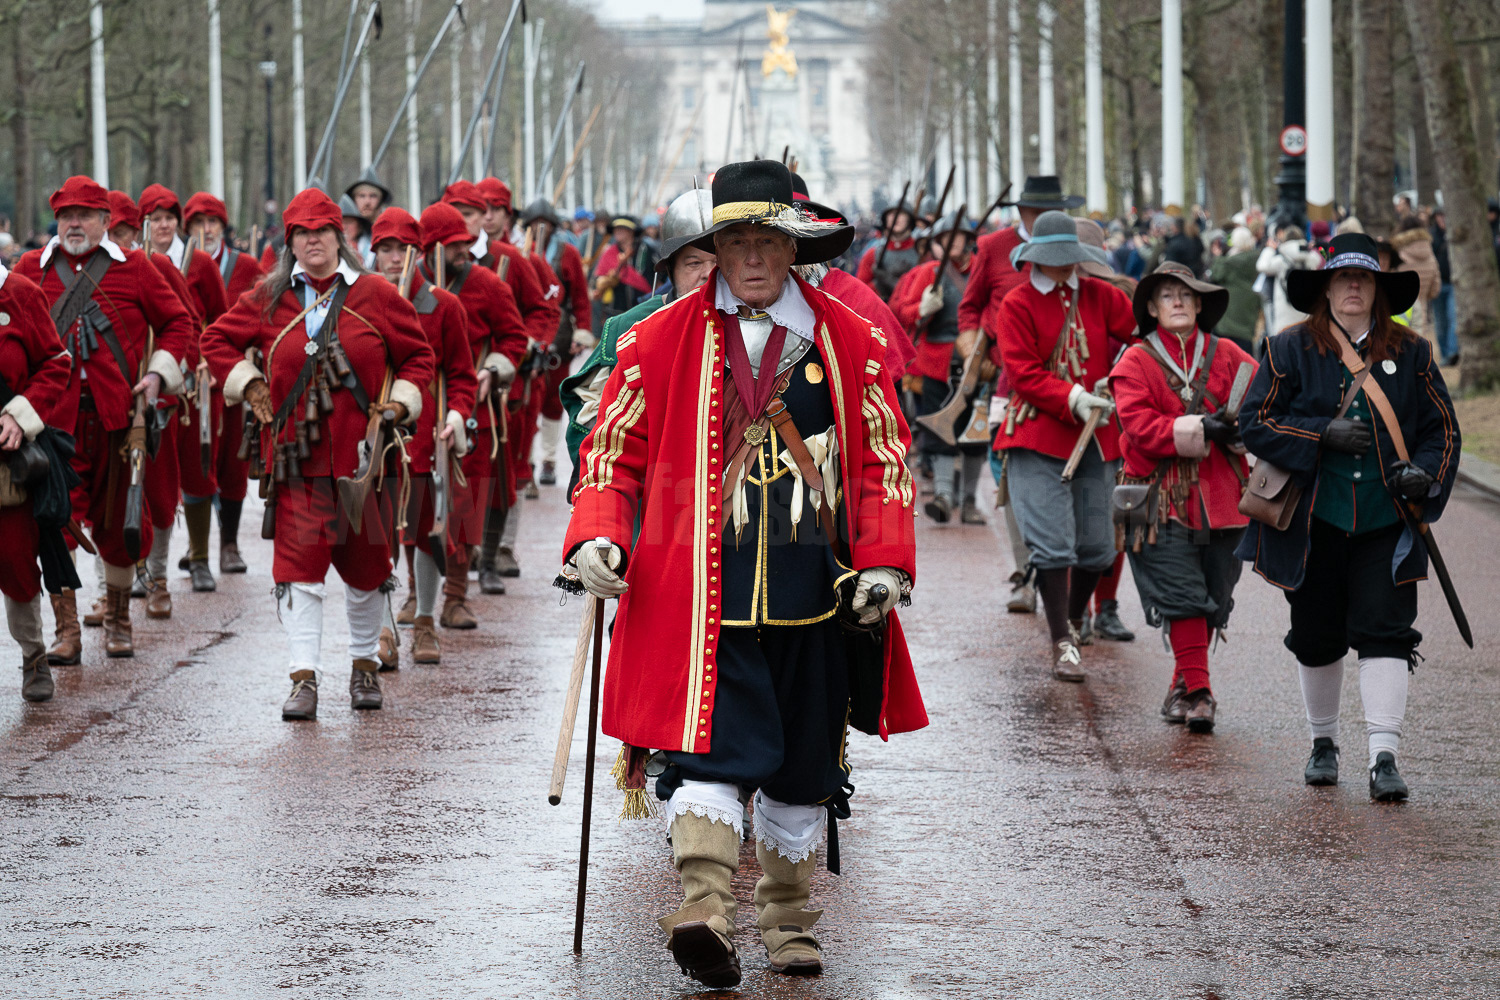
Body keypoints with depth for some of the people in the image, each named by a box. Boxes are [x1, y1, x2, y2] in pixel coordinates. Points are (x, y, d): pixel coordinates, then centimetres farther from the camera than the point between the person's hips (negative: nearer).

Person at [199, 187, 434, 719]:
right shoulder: (269, 299, 5)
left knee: (365, 560, 9)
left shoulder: (376, 295, 3)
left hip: (359, 450, 0)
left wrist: (398, 402, -3)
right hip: (296, 451, 0)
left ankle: (364, 664, 27)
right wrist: (247, 385, 2)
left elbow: (418, 354, 10)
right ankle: (304, 678, -9)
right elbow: (217, 340, 14)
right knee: (299, 560, -8)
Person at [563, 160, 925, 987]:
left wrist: (884, 561, -2)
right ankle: (705, 912, -26)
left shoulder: (850, 343, 8)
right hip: (701, 593, -2)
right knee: (710, 751, -17)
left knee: (803, 765, 11)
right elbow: (614, 450, 6)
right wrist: (597, 536, -10)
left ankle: (788, 923, 24)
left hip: (813, 598, 3)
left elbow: (885, 457, 10)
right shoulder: (661, 340, 4)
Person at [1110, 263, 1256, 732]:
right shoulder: (1135, 363, 1)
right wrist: (1202, 430, -20)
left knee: (1212, 598, 7)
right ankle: (1197, 690, -12)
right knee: (1183, 595, -11)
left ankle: (1184, 686, 21)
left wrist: (1239, 429, -18)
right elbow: (1140, 428, -11)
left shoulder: (1226, 356, 10)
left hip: (1220, 496, 3)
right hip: (1163, 498, -3)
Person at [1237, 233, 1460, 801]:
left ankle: (1384, 757, -14)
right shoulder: (1291, 350, 2)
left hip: (1385, 523, 0)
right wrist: (1324, 434, -15)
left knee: (1386, 632, -10)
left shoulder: (1410, 354, 7)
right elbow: (1255, 423, -3)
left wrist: (1424, 473, -9)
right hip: (1312, 521, 0)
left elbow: (1442, 429, 12)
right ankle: (1323, 743, 29)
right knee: (1317, 639, 9)